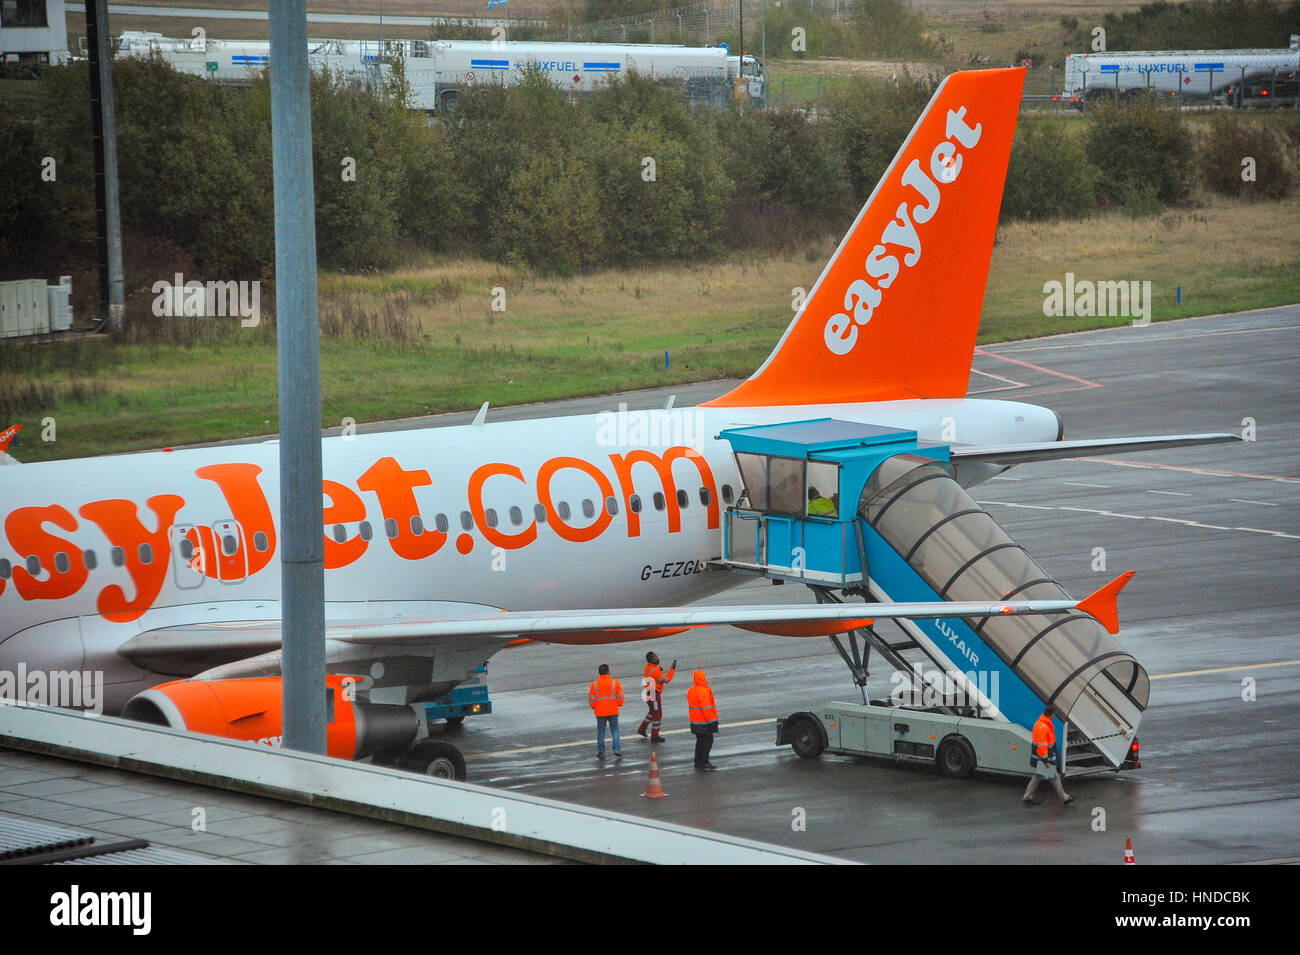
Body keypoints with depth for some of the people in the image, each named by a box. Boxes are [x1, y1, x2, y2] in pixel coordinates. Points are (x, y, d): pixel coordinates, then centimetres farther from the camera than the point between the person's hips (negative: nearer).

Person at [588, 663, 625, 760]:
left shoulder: (595, 684, -6)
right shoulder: (615, 683, -8)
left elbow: (591, 699, -3)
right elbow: (620, 697, -5)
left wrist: (593, 706, 16)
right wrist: (619, 705, 14)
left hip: (600, 712, 0)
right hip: (613, 711, 0)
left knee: (601, 732, 11)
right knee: (615, 731, 9)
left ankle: (601, 753, 14)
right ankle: (617, 750, -2)